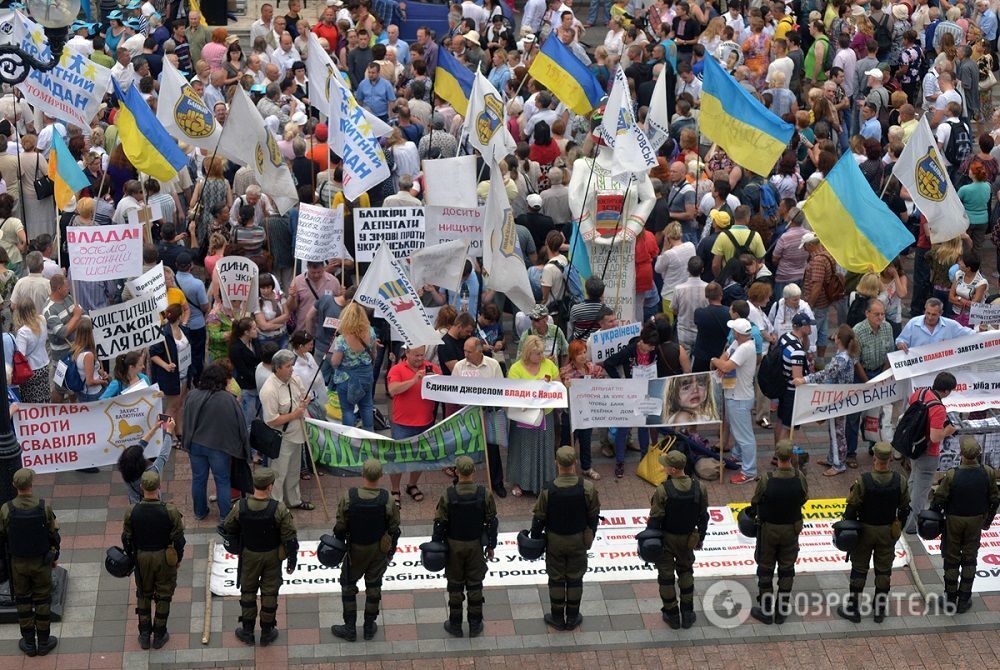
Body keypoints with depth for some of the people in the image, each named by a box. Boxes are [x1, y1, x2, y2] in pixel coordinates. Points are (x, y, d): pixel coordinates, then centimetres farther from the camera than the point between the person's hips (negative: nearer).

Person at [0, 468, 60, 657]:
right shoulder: (44, 508, -19)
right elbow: (54, 535, -9)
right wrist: (54, 556, 9)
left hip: (18, 563, 1)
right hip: (41, 562, -1)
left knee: (22, 600, 15)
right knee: (42, 600, 13)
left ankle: (29, 643, 22)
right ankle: (43, 642, 21)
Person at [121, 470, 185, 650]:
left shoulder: (132, 512, -17)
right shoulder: (170, 512, -21)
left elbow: (126, 539, -3)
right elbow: (178, 539, -12)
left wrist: (131, 557, 14)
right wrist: (178, 558, 5)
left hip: (141, 557, 2)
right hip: (164, 558, -2)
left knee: (143, 595, 20)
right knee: (163, 595, 15)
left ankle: (144, 635, 24)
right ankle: (159, 635, 24)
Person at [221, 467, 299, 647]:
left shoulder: (241, 507, -20)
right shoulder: (279, 509, -25)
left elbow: (228, 528, -2)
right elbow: (290, 537, -17)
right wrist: (292, 560, -2)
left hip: (249, 555, 1)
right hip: (272, 556, -1)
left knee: (248, 591, 19)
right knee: (270, 593, 15)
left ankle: (247, 632, 29)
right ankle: (266, 633, 27)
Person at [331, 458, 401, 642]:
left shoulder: (349, 497, -22)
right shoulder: (387, 500, -19)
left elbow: (340, 526, -12)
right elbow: (394, 528, -7)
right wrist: (391, 550, 9)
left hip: (356, 550, -1)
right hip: (380, 549, 1)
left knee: (348, 585, 16)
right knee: (373, 586, 18)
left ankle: (350, 629, 20)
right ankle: (369, 627, 28)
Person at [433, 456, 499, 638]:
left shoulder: (448, 496, -18)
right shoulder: (485, 495, -14)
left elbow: (440, 524, -11)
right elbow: (491, 522, -5)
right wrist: (491, 546, 9)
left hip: (454, 546, -1)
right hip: (476, 545, 1)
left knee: (455, 585, 11)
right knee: (475, 585, 13)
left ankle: (455, 625, 20)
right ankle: (475, 626, 21)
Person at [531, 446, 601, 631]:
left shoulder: (548, 490, -22)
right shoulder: (587, 488, -19)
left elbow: (539, 518, -10)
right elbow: (594, 515, -6)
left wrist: (535, 538, 7)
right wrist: (590, 536, 11)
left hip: (555, 540, -1)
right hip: (579, 540, 1)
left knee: (556, 579, 15)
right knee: (575, 578, 16)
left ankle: (557, 618, 26)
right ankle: (572, 618, 27)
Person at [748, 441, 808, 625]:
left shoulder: (767, 480, -27)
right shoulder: (800, 478, -20)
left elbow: (755, 502, -10)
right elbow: (804, 500, -1)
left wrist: (752, 514, 14)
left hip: (768, 529, -2)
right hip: (791, 529, 2)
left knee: (765, 569, 14)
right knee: (787, 569, 17)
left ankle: (766, 610, 21)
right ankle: (782, 611, 25)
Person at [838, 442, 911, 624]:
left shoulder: (863, 482, -23)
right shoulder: (899, 482, -14)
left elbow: (851, 508, -15)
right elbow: (904, 508, -1)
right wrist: (897, 529, 15)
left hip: (865, 530, -2)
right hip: (888, 532, 2)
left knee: (859, 569, 11)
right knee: (884, 570, 15)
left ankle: (853, 609, 18)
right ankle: (880, 610, 23)